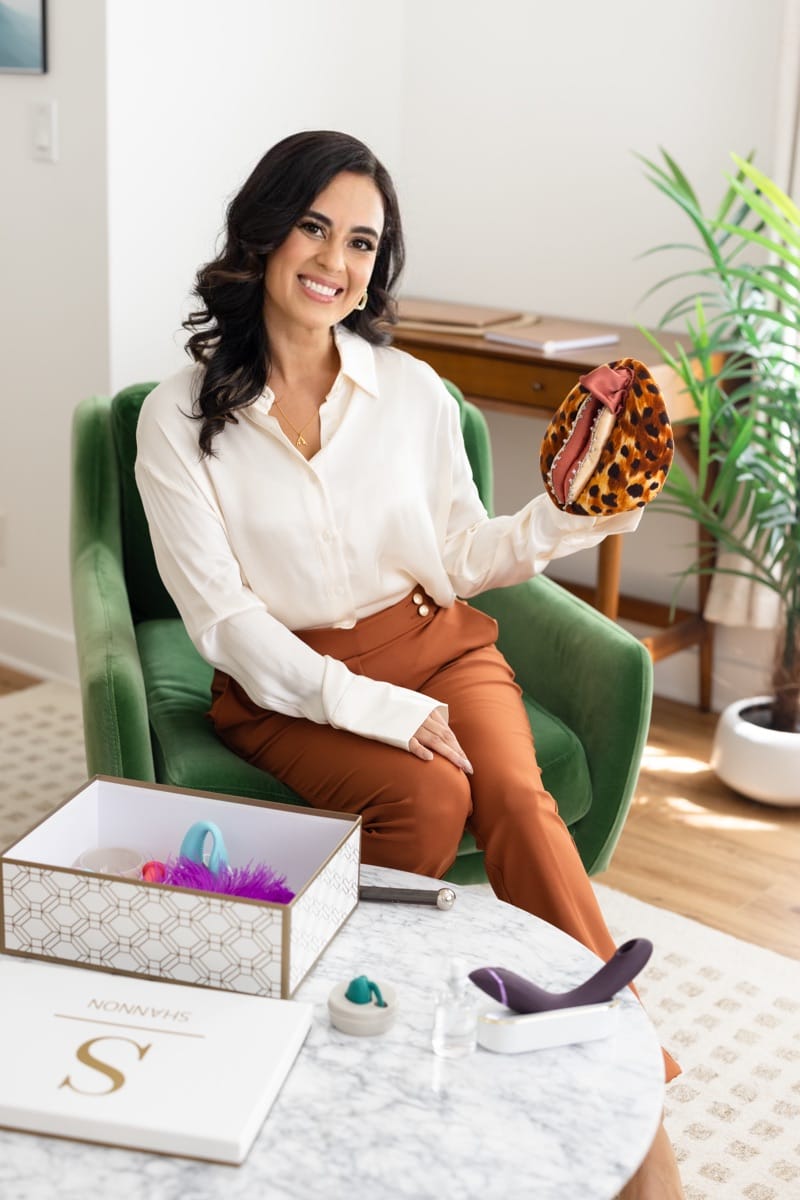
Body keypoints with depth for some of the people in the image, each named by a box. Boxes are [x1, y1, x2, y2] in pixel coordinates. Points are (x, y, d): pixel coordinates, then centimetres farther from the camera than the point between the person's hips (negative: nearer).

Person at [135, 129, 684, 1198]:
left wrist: (567, 520, -8)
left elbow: (462, 556, 9)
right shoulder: (180, 418, -5)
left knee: (516, 796, -26)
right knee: (429, 794, -30)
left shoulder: (413, 392, 3)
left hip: (433, 643, 2)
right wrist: (367, 705, -20)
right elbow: (221, 617, -10)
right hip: (285, 680, -2)